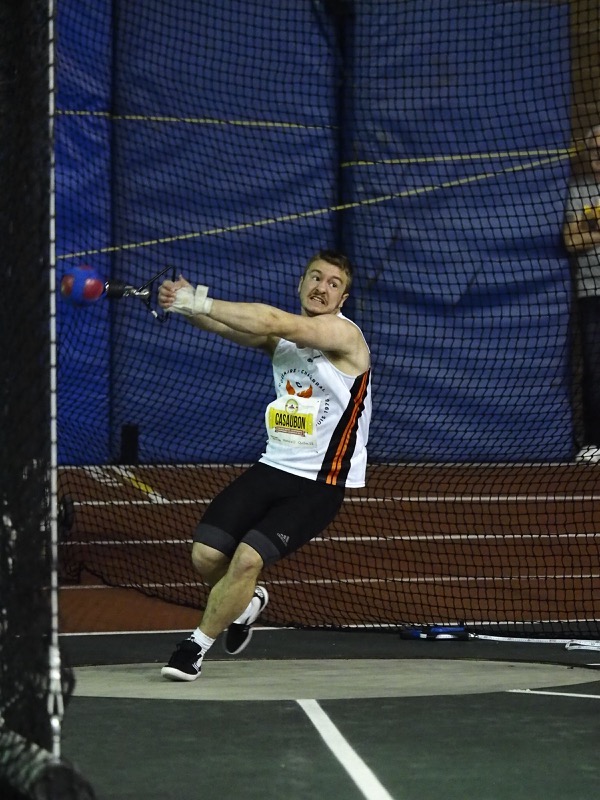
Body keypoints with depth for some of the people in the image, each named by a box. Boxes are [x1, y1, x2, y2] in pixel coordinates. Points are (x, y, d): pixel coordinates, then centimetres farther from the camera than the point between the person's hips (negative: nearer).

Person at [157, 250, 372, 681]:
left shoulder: (344, 334, -13)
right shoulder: (282, 336, 7)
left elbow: (273, 322, -28)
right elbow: (229, 325, -11)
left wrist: (199, 302, -30)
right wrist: (185, 303, -33)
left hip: (320, 483, -6)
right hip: (273, 467, 6)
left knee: (248, 559, -19)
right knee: (206, 555, -5)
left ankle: (197, 646, 0)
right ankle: (247, 599, 28)